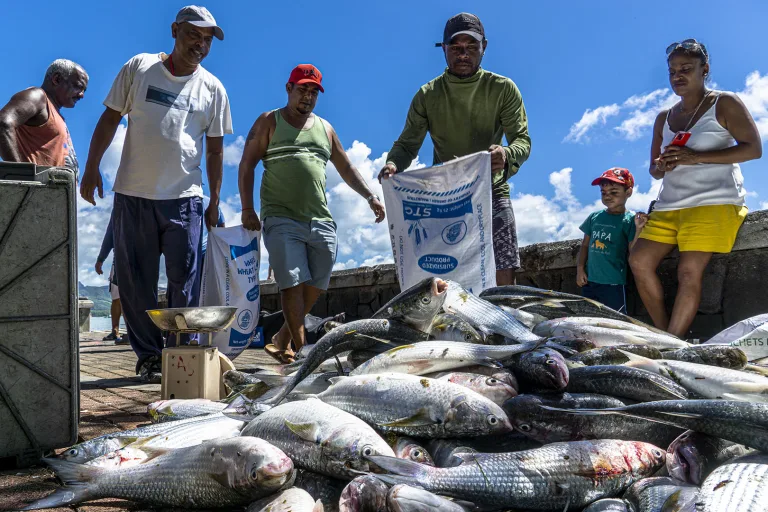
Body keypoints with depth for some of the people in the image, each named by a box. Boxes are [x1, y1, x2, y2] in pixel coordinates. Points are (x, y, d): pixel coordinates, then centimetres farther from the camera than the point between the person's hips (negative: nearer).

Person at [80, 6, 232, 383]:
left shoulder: (212, 88, 7)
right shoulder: (139, 67, 5)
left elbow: (215, 150, 9)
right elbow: (110, 118, 8)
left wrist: (214, 202, 6)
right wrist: (91, 169, 0)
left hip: (184, 198, 0)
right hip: (132, 195, 0)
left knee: (184, 283, -1)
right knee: (135, 282, 3)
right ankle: (149, 356, 14)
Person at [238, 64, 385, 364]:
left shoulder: (325, 128, 22)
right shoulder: (269, 122, 10)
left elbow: (346, 168, 26)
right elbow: (247, 165, 4)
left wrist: (370, 197, 13)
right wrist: (247, 209, -7)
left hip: (321, 221, 4)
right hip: (281, 219, -4)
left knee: (314, 288, 3)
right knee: (293, 283, -12)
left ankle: (281, 343, 19)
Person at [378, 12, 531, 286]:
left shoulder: (503, 89, -1)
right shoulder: (427, 95, 3)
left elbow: (522, 139, -7)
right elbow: (407, 144, 3)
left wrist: (507, 155, -32)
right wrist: (393, 163, -21)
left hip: (492, 192, -1)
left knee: (503, 279, -8)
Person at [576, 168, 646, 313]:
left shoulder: (629, 220, -7)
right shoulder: (594, 217, 7)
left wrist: (639, 229, -23)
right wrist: (580, 268, 5)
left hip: (613, 283, -5)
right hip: (589, 281, 5)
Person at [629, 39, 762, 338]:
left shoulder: (724, 104, 2)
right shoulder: (664, 118, 18)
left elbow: (754, 148, -7)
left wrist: (696, 157, -17)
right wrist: (663, 166, -6)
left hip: (713, 201, -6)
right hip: (670, 204, 6)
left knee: (689, 271, -17)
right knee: (639, 261, -10)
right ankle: (663, 335, -2)